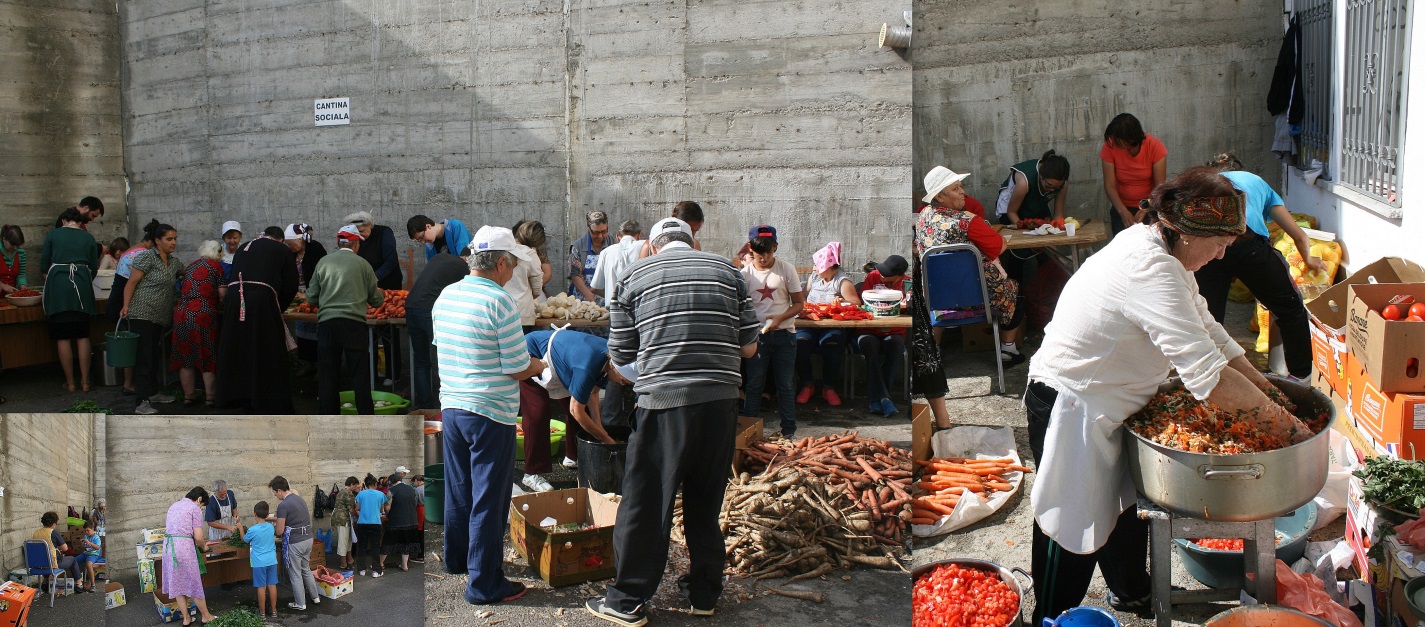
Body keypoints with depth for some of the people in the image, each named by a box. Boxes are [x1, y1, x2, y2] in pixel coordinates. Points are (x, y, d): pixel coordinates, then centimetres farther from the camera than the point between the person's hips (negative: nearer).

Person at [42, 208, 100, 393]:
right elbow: (94, 266, 12)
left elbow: (44, 262, 8)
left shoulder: (52, 235, 5)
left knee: (63, 337, 3)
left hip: (58, 287, -2)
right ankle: (85, 381, 8)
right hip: (82, 287, 2)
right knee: (83, 336, 8)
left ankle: (70, 382, 5)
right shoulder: (88, 238, 10)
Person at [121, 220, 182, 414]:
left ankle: (153, 392, 26)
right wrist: (126, 306, -17)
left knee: (155, 355, 15)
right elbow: (131, 282, -10)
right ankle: (142, 401, -11)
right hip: (143, 314, -8)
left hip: (162, 317, 8)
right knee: (144, 356, -10)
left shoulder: (174, 262, 14)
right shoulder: (147, 258, -8)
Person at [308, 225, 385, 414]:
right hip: (353, 322, -2)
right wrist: (381, 296, 33)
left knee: (327, 376, 8)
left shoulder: (324, 262, 7)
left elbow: (311, 297, 11)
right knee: (359, 373, 5)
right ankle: (366, 418, 6)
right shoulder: (362, 264, 3)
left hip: (326, 322, 2)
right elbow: (375, 300, 10)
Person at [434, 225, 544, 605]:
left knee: (459, 488, 21)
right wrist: (541, 366, 5)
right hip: (490, 414, -7)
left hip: (451, 407, 7)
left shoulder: (445, 296, 5)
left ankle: (458, 558, 37)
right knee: (489, 499, 1)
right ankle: (484, 583, 7)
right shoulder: (499, 302, -18)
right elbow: (518, 368, -16)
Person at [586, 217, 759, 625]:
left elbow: (620, 356, 3)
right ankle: (705, 592, 26)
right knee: (706, 501, 16)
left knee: (645, 503, 5)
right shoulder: (728, 272, 9)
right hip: (720, 401, 3)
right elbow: (749, 347, 8)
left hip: (663, 403, -3)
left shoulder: (635, 276, 4)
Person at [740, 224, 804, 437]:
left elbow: (799, 303, 1)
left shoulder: (786, 269, -1)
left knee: (786, 385, 5)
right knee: (754, 385, 5)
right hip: (757, 334, 0)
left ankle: (789, 431, 14)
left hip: (784, 334, 0)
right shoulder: (745, 273, 0)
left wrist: (780, 318, -16)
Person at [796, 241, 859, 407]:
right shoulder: (813, 277, 18)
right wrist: (802, 303, 5)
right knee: (800, 341, -29)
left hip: (833, 326, -4)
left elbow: (856, 304, -9)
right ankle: (807, 385, -12)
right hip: (810, 324, 4)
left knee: (832, 344, -36)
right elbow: (804, 295, 28)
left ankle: (829, 388, -15)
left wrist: (842, 302, -28)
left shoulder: (843, 282, 0)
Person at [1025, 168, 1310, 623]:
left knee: (1127, 502, 25)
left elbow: (1208, 330, 8)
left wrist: (1265, 388, 2)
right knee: (1073, 526, 3)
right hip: (1071, 409, -10)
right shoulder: (1150, 270, -31)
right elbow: (1209, 377, -34)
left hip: (1108, 402, 10)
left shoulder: (1157, 249, 1)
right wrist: (1273, 415, -21)